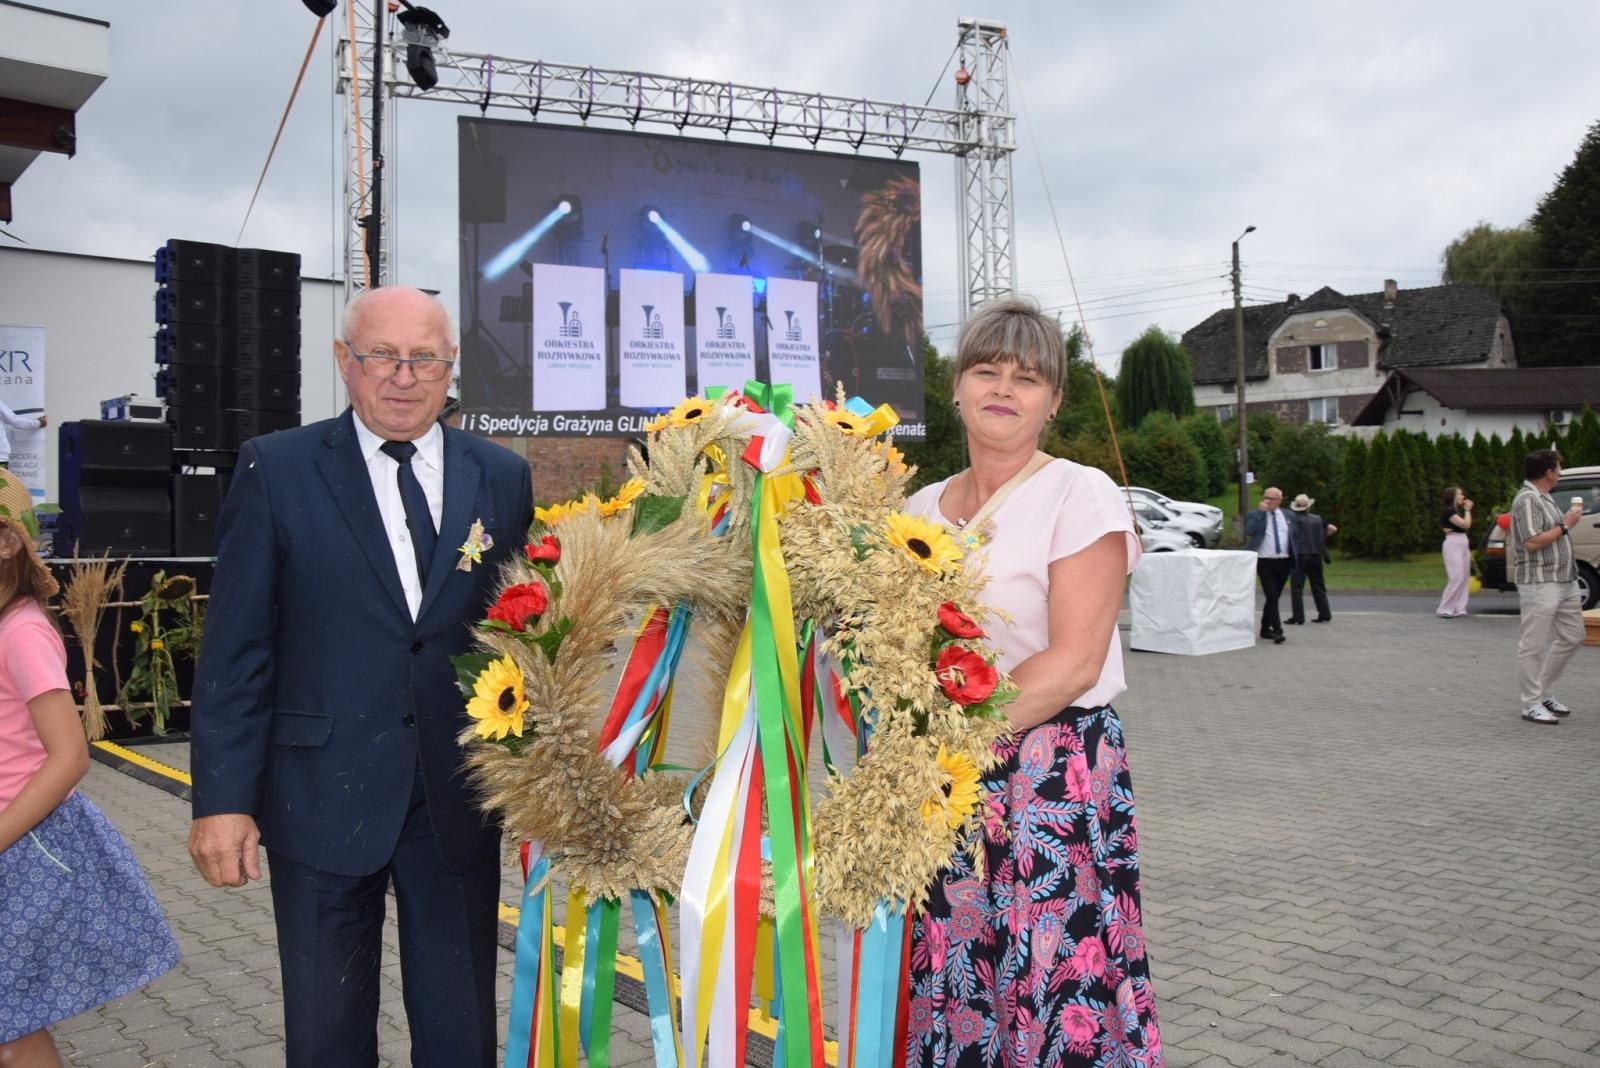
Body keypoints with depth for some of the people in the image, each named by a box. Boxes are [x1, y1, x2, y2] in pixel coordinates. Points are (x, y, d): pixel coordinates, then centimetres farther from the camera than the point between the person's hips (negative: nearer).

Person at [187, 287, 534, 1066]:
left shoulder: (503, 477, 2)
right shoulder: (276, 469, -4)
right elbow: (234, 650, -5)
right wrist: (223, 798, -8)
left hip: (459, 800, 2)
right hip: (325, 798, -1)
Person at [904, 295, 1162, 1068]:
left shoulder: (1081, 496, -6)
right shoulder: (922, 506, 10)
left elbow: (1073, 663, -13)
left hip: (1054, 779, -4)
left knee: (1052, 990, 0)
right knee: (952, 983, 8)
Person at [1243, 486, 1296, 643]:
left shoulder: (1287, 516, 12)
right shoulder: (1255, 515, -2)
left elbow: (1293, 536, 20)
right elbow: (1249, 531, -19)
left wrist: (1294, 557, 14)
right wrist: (1260, 512, -20)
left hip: (1284, 562, 4)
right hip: (1265, 562, -4)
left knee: (1274, 597, 11)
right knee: (1272, 597, -13)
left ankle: (1265, 628, 24)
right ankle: (1277, 631, -15)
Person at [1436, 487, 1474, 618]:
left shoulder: (1458, 511, 19)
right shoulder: (1448, 511, -10)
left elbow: (1467, 526, 19)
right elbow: (1465, 524, -16)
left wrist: (1467, 510, 13)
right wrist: (1467, 510, -5)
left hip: (1463, 544, 10)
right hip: (1453, 545, -10)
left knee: (1464, 578, 7)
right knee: (1456, 578, -13)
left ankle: (1458, 609, 9)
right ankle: (1444, 609, -10)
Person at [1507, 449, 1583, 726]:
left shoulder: (1545, 498, 17)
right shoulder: (1527, 499, -14)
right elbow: (1532, 542, -22)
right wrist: (1566, 525, -14)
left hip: (1564, 581, 10)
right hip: (1539, 584, -10)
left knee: (1572, 636, 15)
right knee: (1534, 645, -4)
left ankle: (1542, 692, 25)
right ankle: (1532, 705, 2)